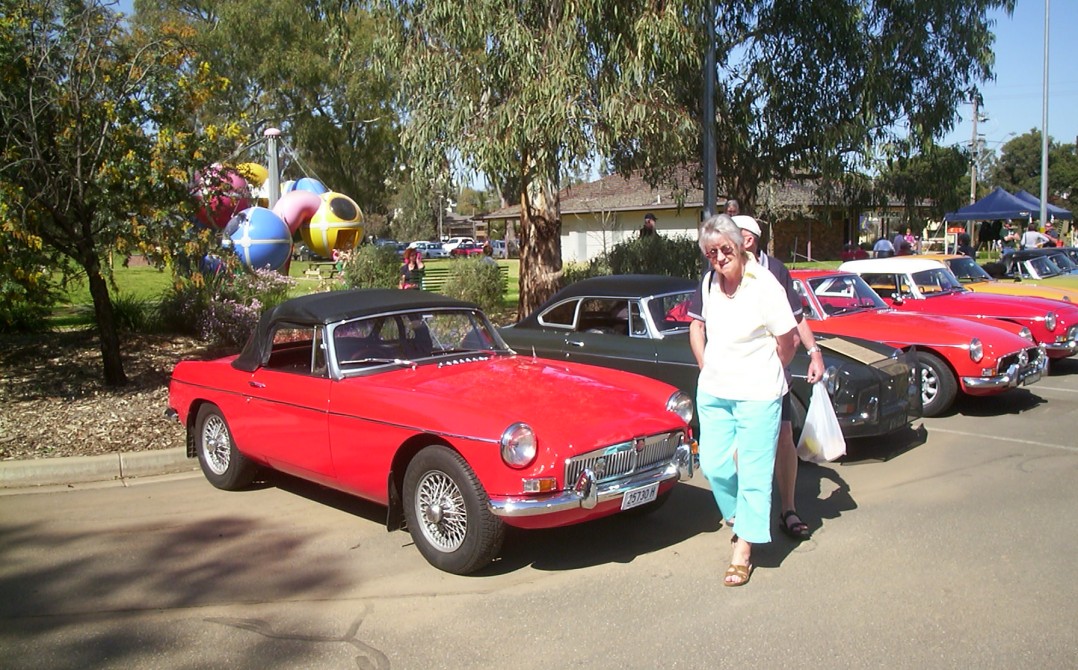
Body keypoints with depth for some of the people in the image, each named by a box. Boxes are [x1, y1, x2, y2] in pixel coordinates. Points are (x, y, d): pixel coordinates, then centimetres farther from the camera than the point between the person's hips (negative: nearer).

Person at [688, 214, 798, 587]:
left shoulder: (765, 286, -16)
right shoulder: (708, 283, 2)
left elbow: (787, 340, -8)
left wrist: (769, 375, 5)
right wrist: (706, 369, 12)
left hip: (758, 394, -5)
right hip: (713, 392, 6)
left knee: (753, 470, 1)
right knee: (714, 466, 9)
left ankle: (744, 550, 11)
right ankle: (742, 517, 37)